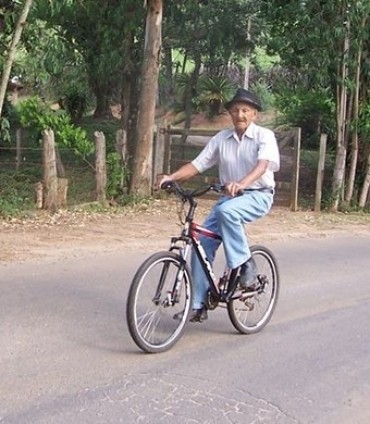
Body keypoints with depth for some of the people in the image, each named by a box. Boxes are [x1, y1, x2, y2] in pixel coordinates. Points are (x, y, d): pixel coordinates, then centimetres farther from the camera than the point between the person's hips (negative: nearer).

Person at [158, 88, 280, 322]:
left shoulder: (264, 136, -6)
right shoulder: (221, 139, 6)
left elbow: (263, 164, -25)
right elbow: (197, 164, 2)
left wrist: (242, 183, -44)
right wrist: (171, 177, -16)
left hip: (258, 195, -5)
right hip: (229, 196, 5)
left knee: (226, 211, -37)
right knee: (202, 242, -8)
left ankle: (246, 264, -19)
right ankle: (199, 305, 1)